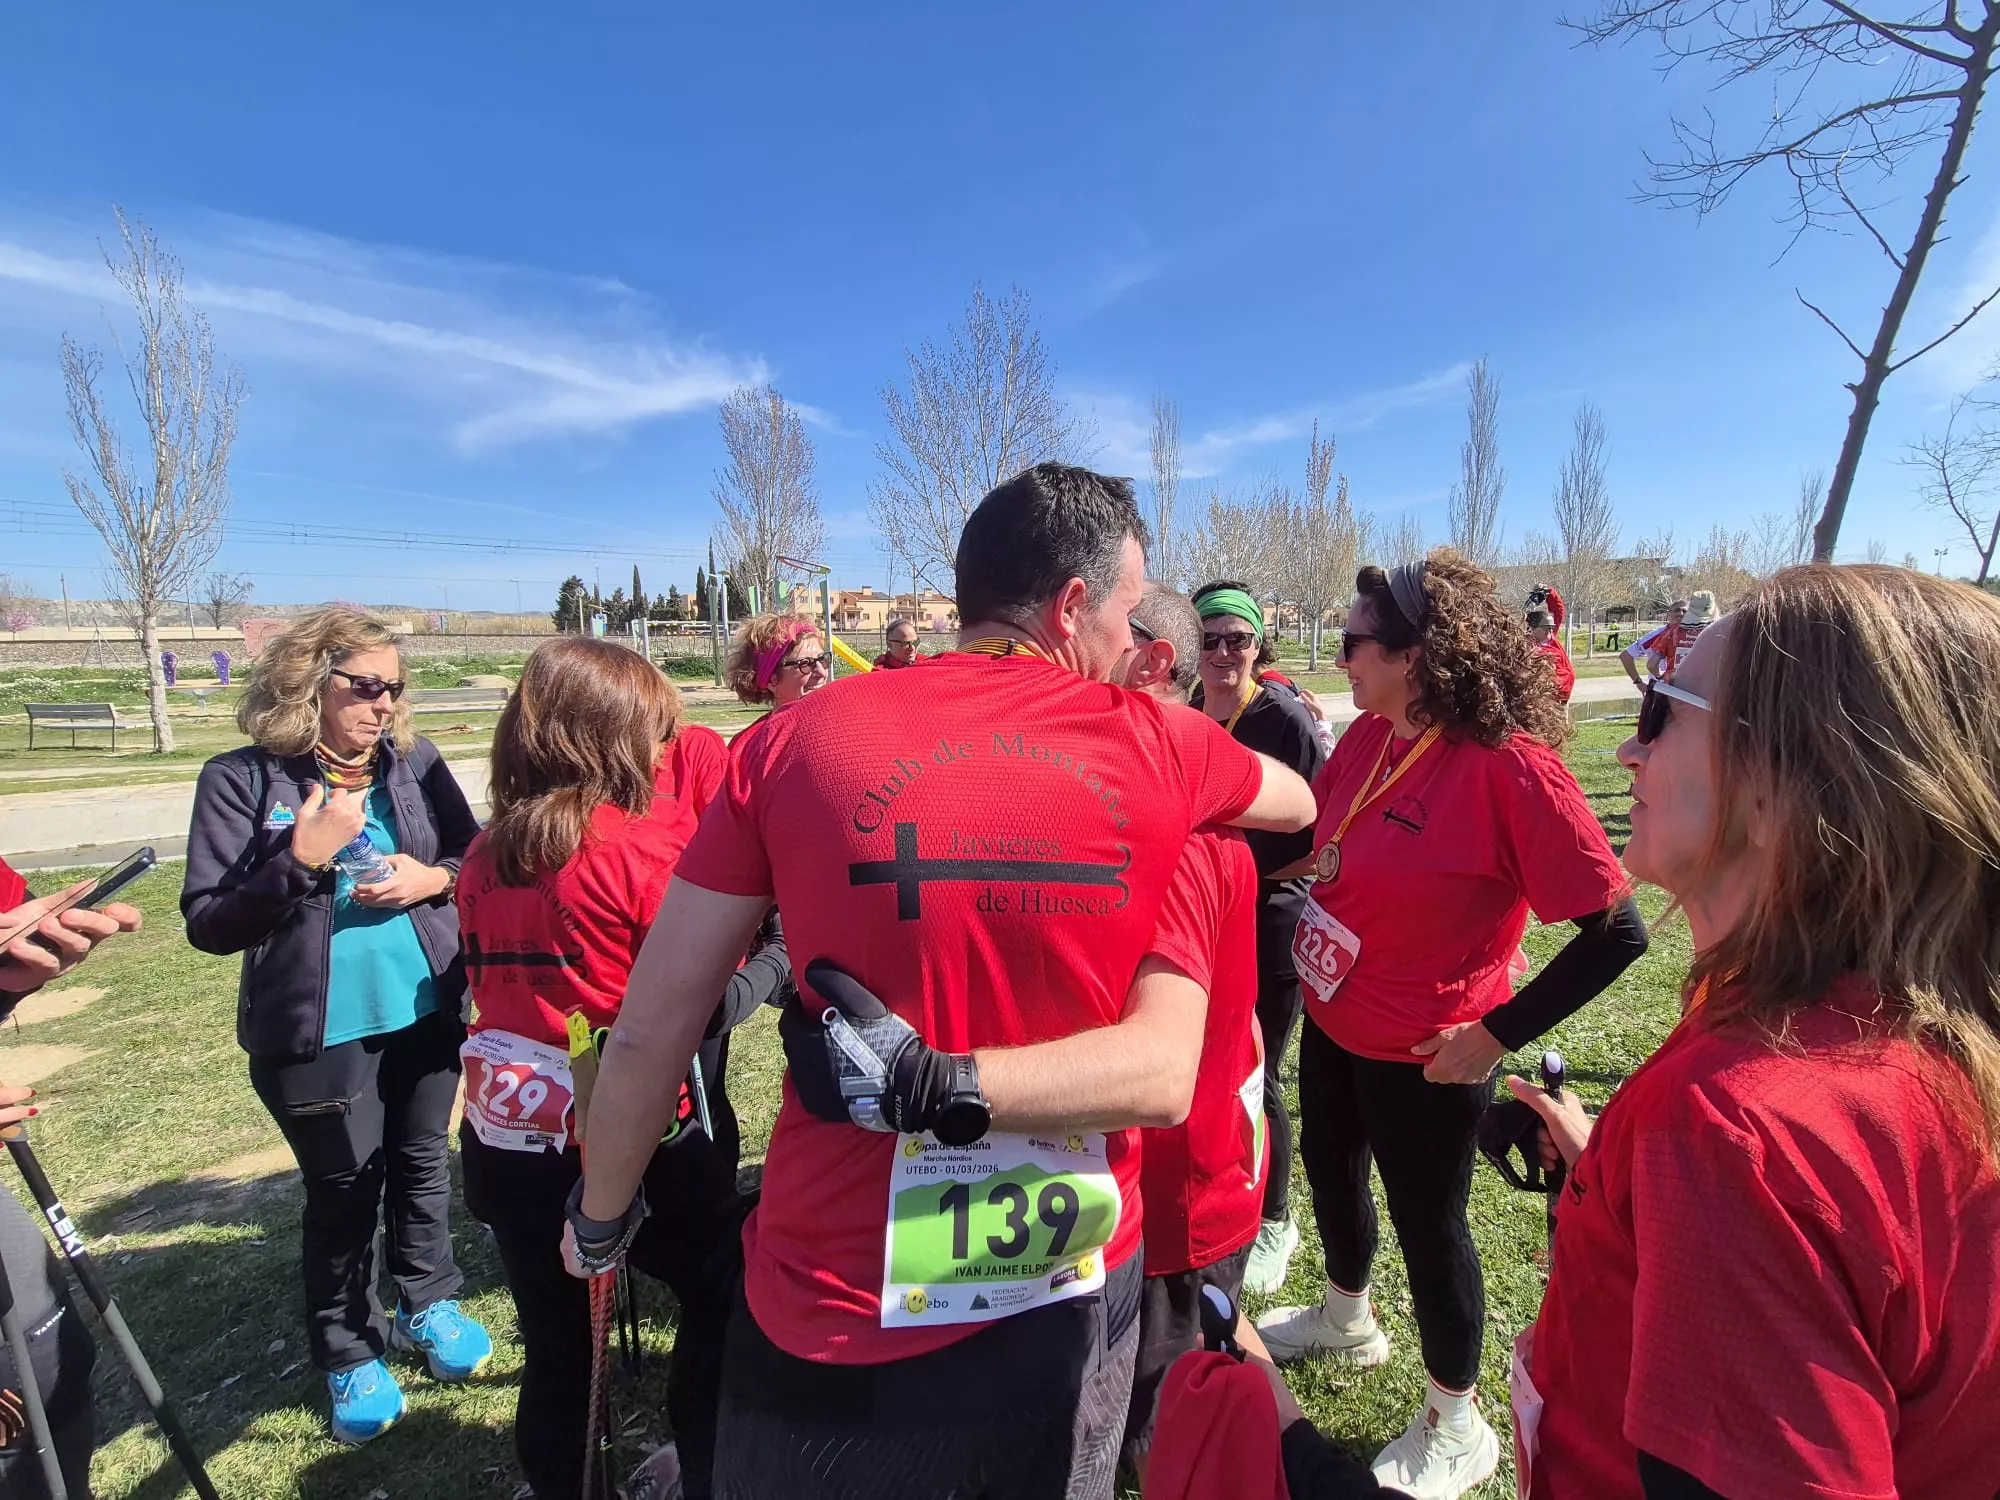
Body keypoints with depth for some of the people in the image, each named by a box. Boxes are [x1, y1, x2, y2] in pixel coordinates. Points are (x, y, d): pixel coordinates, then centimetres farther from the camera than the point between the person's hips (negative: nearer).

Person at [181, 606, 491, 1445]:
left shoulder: (417, 764, -2)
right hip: (315, 1033, -3)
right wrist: (300, 860, -26)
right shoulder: (242, 779, -11)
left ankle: (429, 1304, 43)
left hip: (425, 1013, 3)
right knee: (341, 1192, 12)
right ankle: (348, 1353, 36)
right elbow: (208, 924, -12)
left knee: (423, 1164, 20)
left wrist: (435, 877, -15)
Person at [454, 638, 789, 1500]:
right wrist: (775, 964, 0)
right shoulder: (638, 847, -18)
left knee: (554, 1345, 23)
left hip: (502, 1146, 6)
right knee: (725, 1296, 19)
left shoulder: (484, 855, 2)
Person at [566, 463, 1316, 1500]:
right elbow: (1300, 803, 15)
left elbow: (648, 1034, -7)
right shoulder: (1158, 748, -7)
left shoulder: (794, 740, -11)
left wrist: (599, 1218, 11)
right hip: (1076, 1301, 2)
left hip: (840, 1318, -1)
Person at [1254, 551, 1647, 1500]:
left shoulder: (1507, 766, -27)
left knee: (1427, 1221, 12)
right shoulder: (1368, 737, -5)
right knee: (1329, 1169, 26)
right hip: (1332, 1022, 8)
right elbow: (1312, 837, 13)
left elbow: (1616, 932, -23)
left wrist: (1499, 1031, -20)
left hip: (1421, 1055, -7)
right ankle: (1346, 1320, 57)